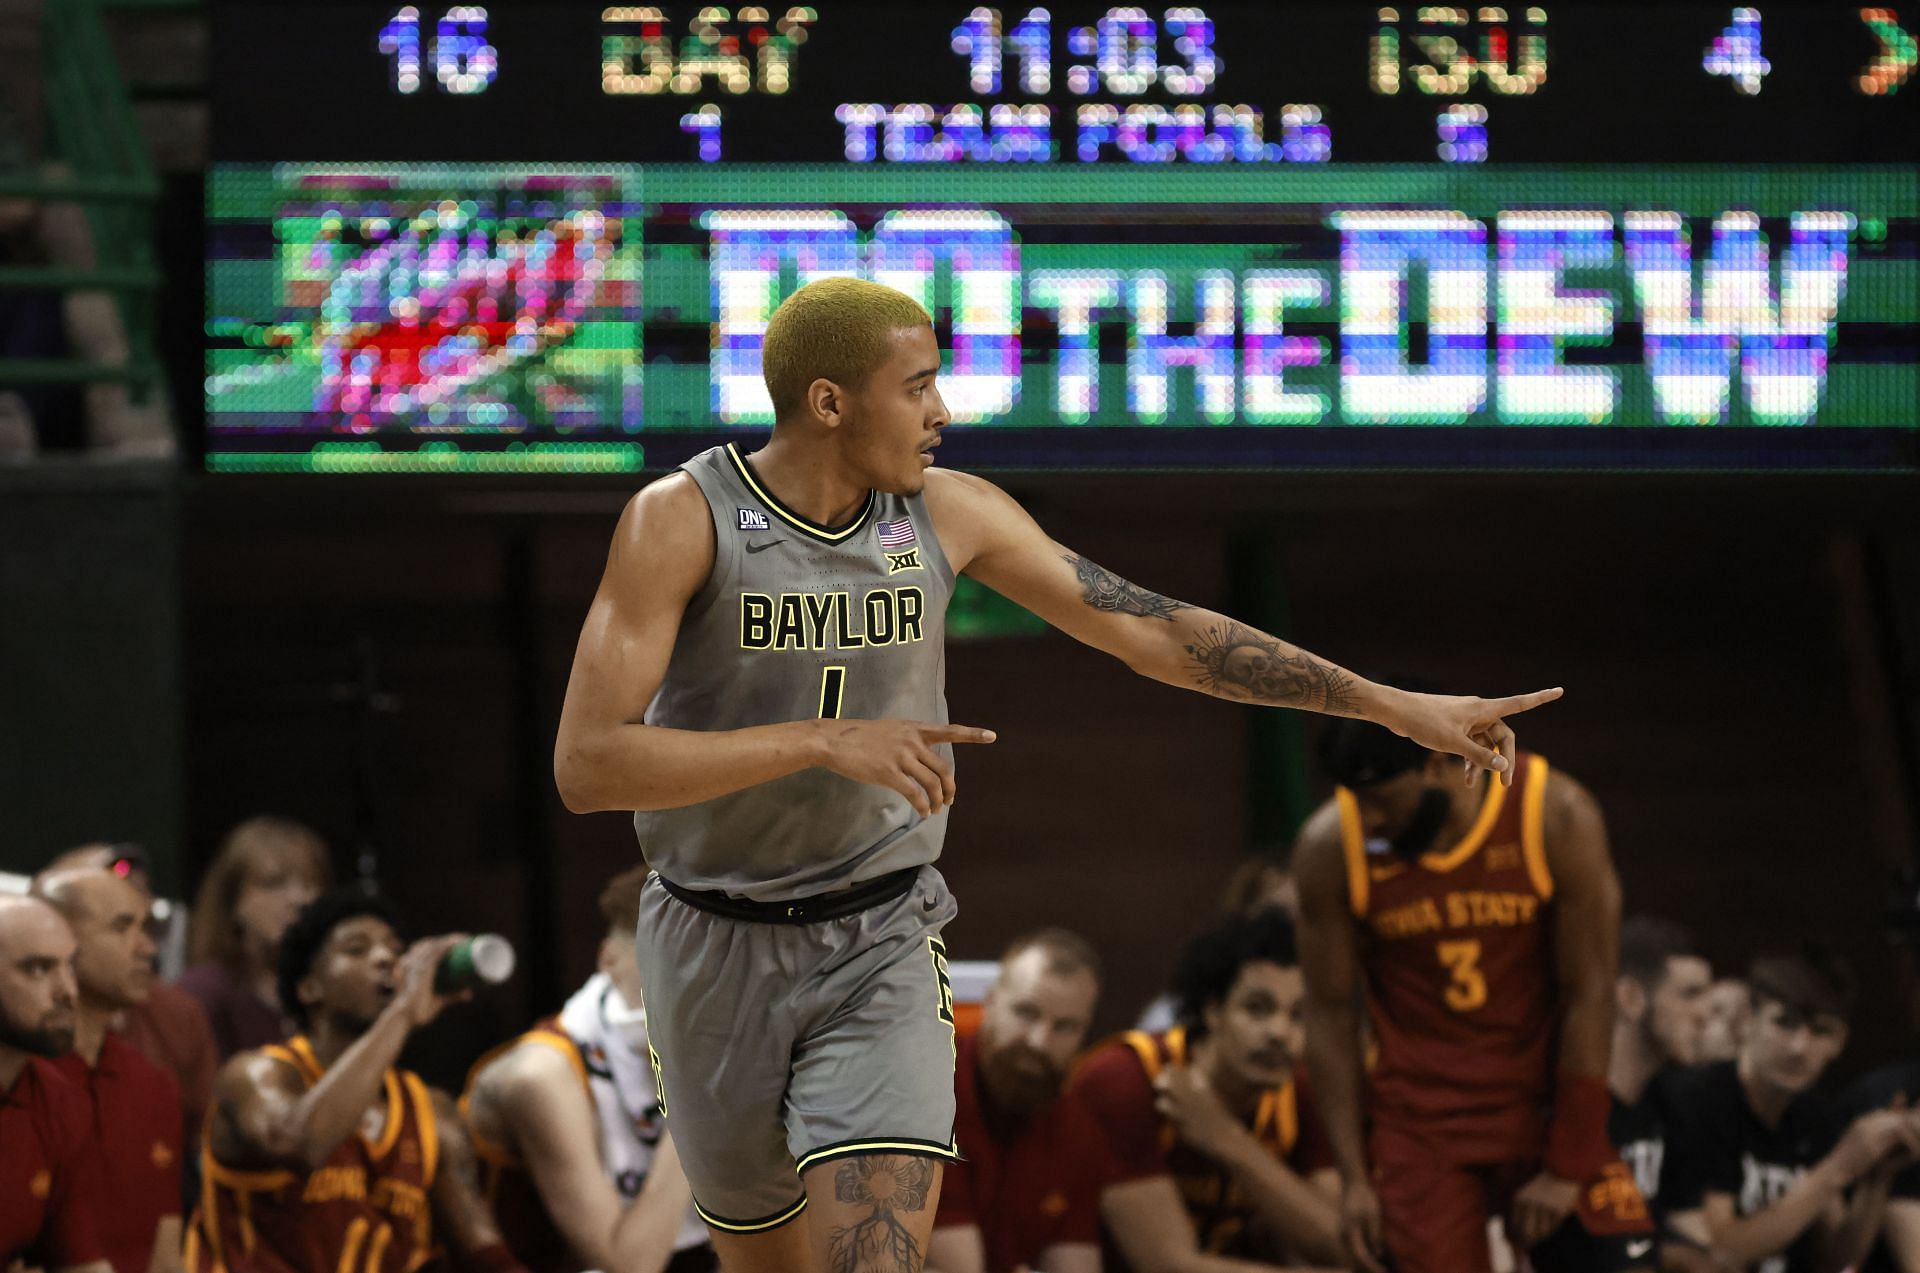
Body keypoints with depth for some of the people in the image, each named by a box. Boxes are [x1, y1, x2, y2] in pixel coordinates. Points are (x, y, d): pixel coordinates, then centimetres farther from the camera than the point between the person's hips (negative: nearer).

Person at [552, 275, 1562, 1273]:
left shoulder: (948, 511, -4)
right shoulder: (676, 519, -16)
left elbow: (1159, 632, 2)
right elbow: (586, 769, -24)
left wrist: (1402, 708, 1)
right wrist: (824, 741, -31)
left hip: (880, 960, 1)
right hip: (716, 959, -1)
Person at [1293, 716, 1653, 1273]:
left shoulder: (1557, 818, -14)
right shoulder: (1331, 847, -10)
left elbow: (1589, 996, -10)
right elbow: (1330, 1013, -3)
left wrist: (1567, 1167, -11)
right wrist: (1353, 1177, -6)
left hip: (1545, 1111, 0)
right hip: (1419, 1131, 0)